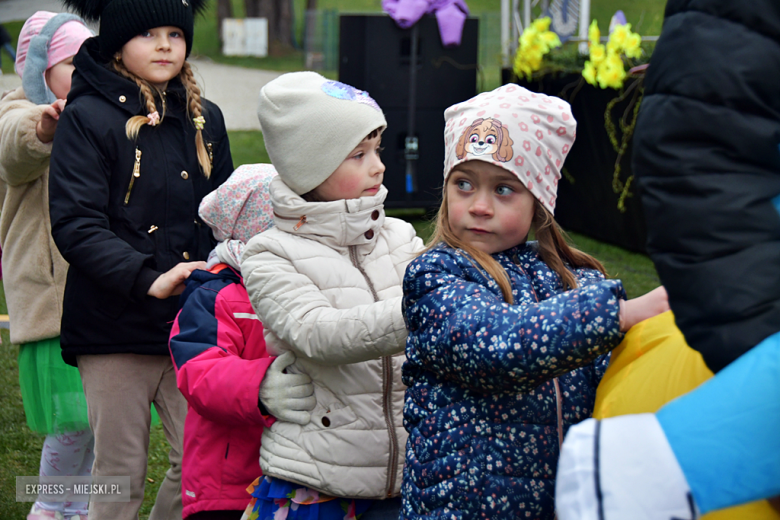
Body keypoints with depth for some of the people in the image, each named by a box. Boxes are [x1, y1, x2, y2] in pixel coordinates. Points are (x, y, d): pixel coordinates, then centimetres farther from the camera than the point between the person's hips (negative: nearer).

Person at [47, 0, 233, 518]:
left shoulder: (204, 119, 12)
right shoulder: (87, 118, -5)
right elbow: (75, 226, -14)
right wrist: (148, 278, -25)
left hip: (191, 321, 5)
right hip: (114, 324, -4)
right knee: (121, 472, 4)